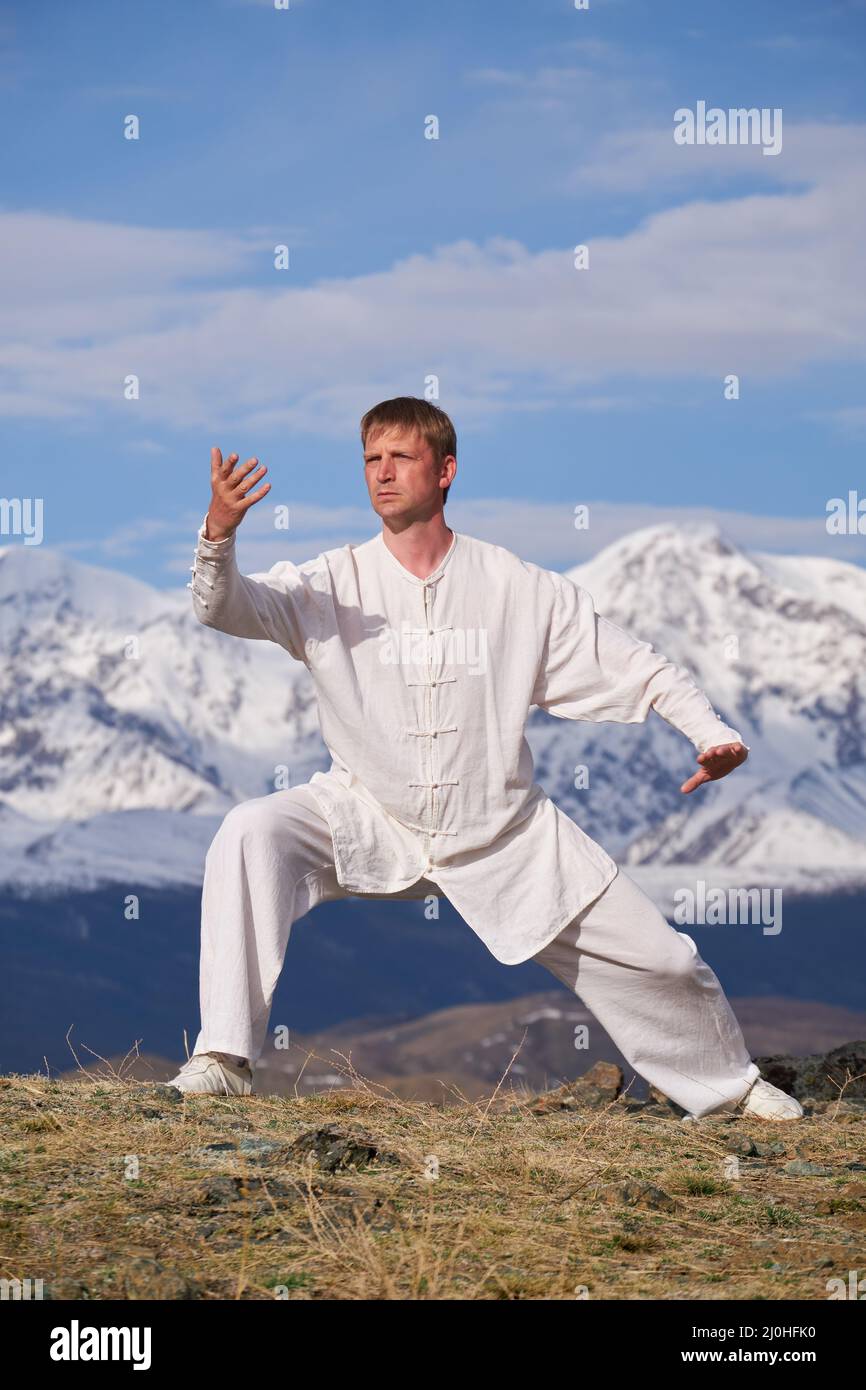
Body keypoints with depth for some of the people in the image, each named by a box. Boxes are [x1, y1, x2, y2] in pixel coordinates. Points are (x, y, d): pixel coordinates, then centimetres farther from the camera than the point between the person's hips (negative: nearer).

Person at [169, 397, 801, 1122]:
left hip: (503, 839, 1)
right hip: (370, 820, -1)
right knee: (250, 831, -29)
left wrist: (713, 732, -17)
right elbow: (228, 606, -20)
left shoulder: (520, 588, -5)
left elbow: (635, 667, -1)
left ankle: (728, 1082, 34)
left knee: (662, 961, 2)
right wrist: (219, 534, -42)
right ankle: (226, 1056, -23)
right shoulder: (333, 582, -7)